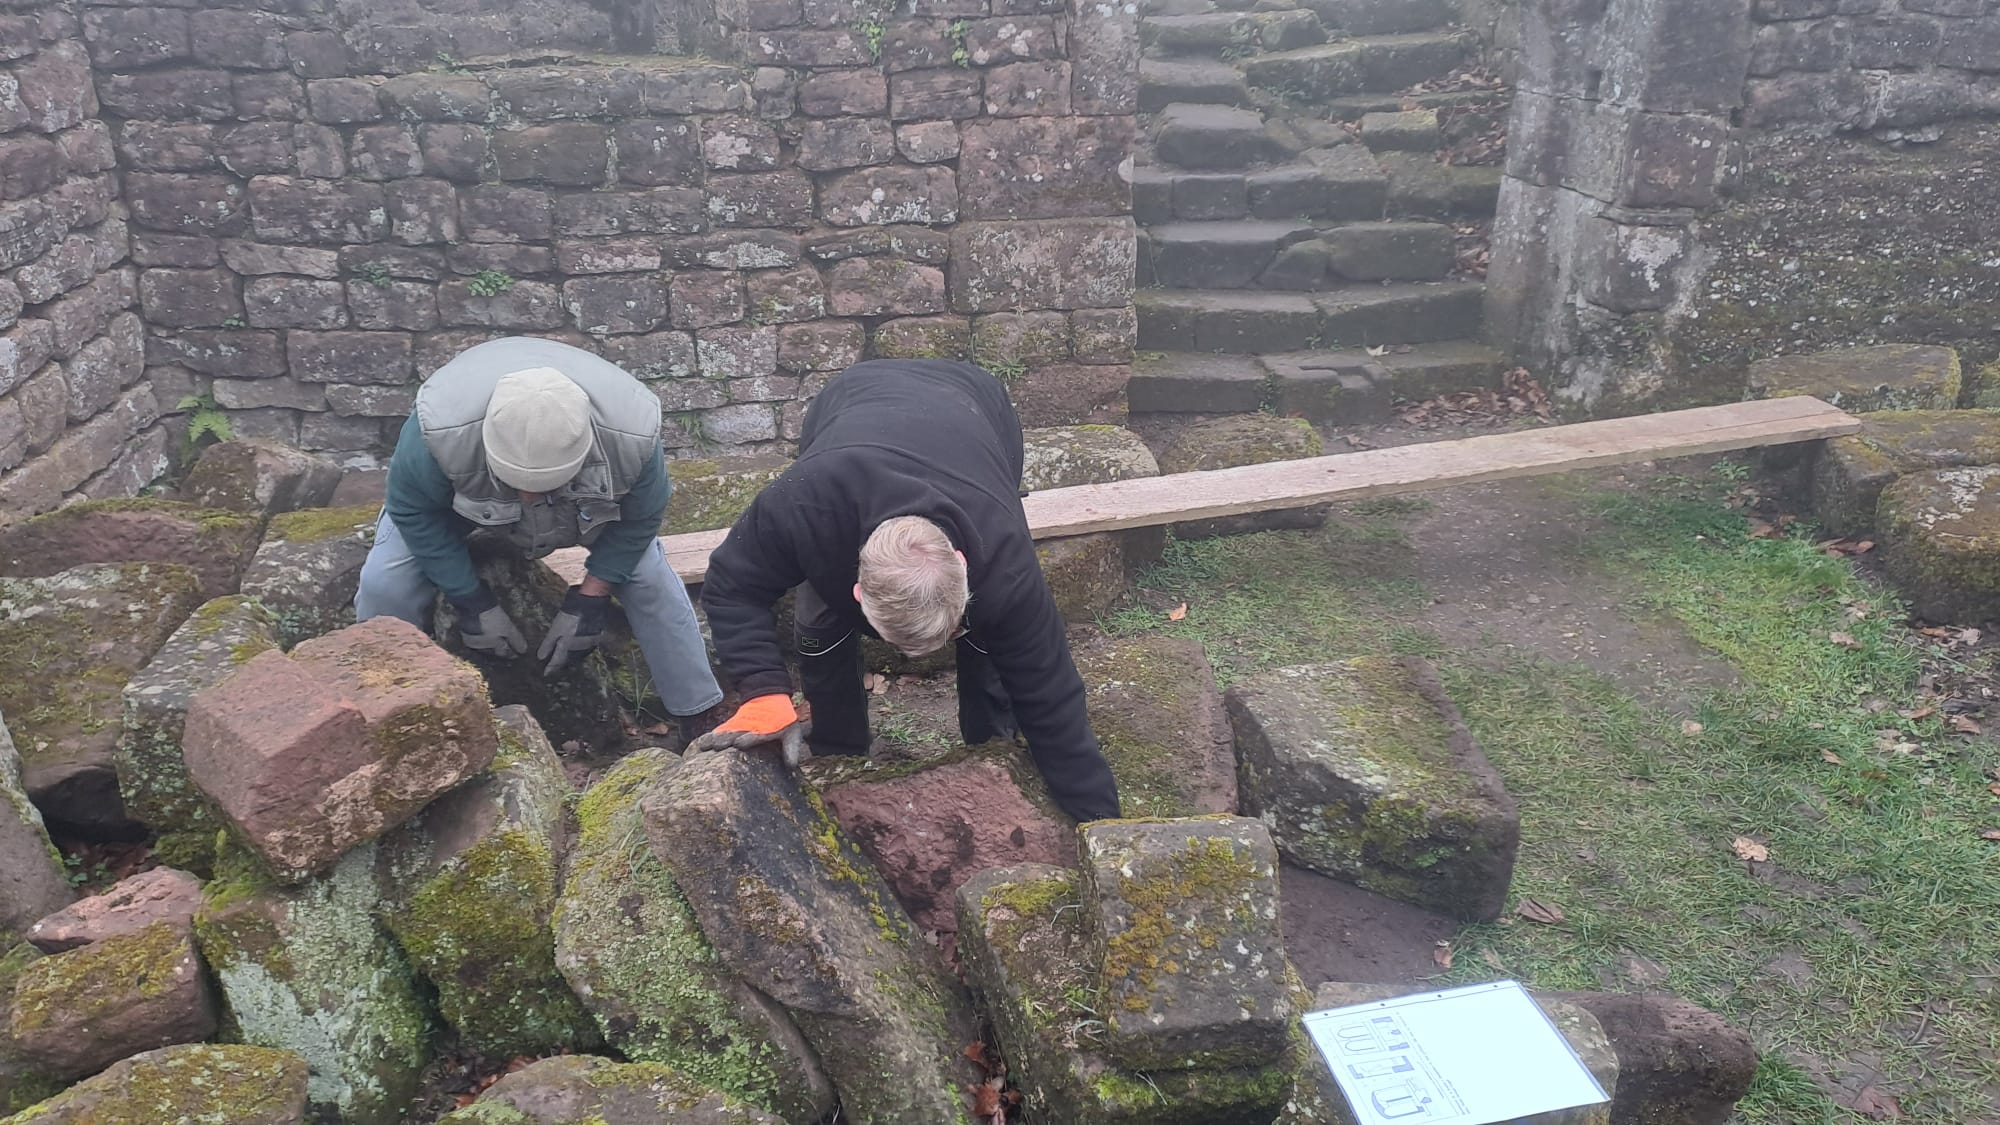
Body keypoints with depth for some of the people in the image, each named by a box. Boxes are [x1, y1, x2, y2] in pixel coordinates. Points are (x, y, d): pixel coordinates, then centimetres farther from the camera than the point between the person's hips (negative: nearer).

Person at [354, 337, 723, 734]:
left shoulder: (631, 436, -41)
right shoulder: (442, 430, -45)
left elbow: (640, 516, -19)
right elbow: (413, 511, -24)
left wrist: (589, 600, -19)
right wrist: (472, 602, -22)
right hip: (463, 490, 0)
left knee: (650, 578, -10)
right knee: (386, 585, -15)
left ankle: (700, 718, 11)